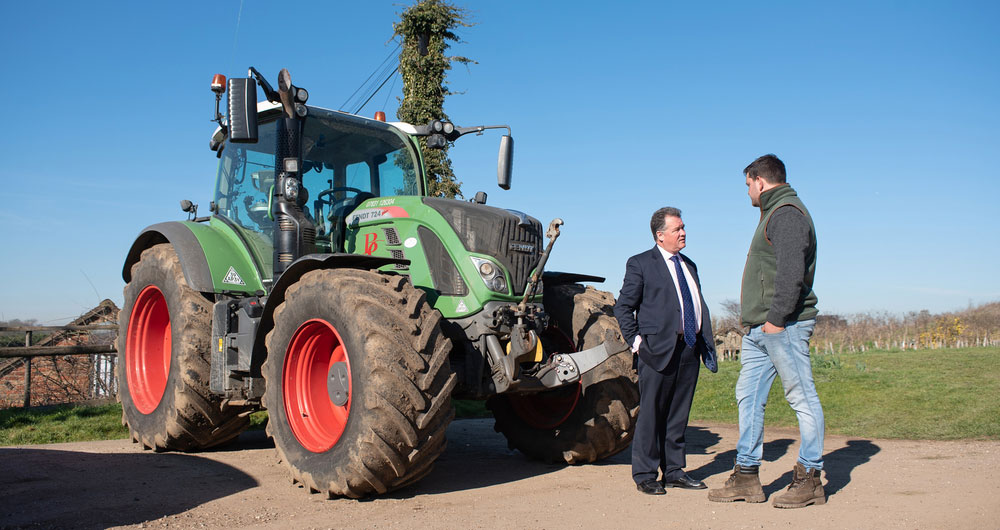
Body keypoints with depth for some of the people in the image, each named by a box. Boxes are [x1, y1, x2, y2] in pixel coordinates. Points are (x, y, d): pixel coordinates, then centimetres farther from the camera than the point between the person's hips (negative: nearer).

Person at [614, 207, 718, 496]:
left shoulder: (689, 265, 20)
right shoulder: (640, 264, 1)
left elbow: (699, 307, 21)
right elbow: (623, 307, -1)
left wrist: (706, 343, 10)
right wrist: (635, 339, -10)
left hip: (690, 348, 6)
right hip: (658, 348, -6)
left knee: (678, 414, 11)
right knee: (651, 413, -1)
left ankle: (674, 471, 21)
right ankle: (645, 475, 8)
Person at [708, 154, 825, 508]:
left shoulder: (787, 213, -9)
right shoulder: (773, 214, 22)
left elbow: (792, 271, -20)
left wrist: (777, 317, -22)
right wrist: (760, 320, 17)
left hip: (784, 325, -10)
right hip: (760, 328, 11)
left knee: (802, 398, -2)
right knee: (748, 396, 9)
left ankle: (809, 480, 6)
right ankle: (746, 478, 15)